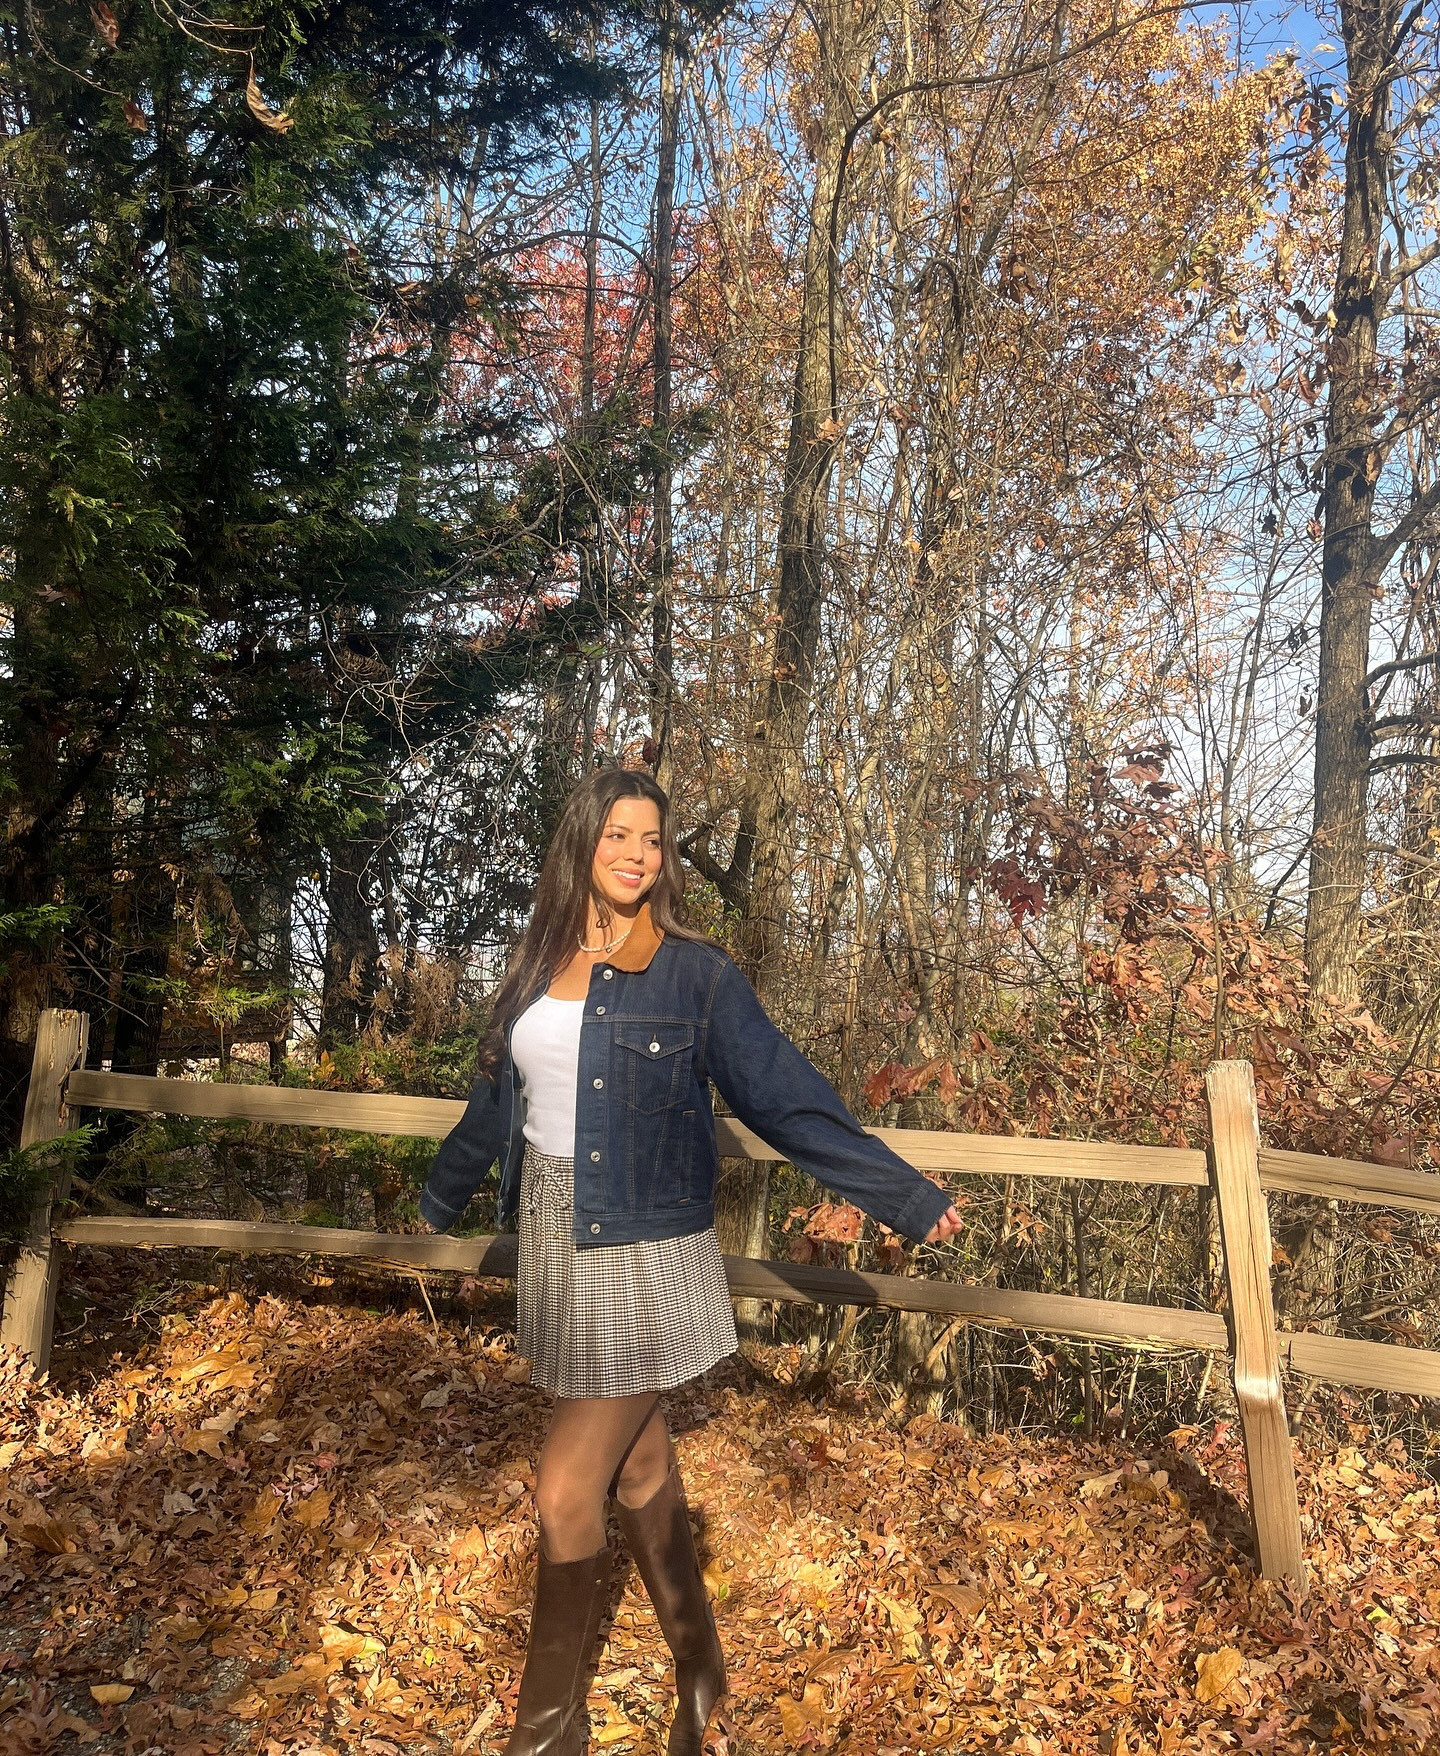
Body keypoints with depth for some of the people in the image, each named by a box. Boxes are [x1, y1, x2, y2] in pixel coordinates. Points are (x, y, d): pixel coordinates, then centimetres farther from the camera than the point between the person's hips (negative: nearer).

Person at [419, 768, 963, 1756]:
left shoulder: (695, 974, -8)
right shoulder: (541, 967, 6)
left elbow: (789, 1101, -8)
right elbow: (499, 1102, 20)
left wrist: (907, 1198, -11)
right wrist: (442, 1196, 33)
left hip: (644, 1256, -5)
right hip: (554, 1242, 5)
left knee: (567, 1493, -3)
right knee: (638, 1466, 17)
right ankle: (700, 1676, 37)